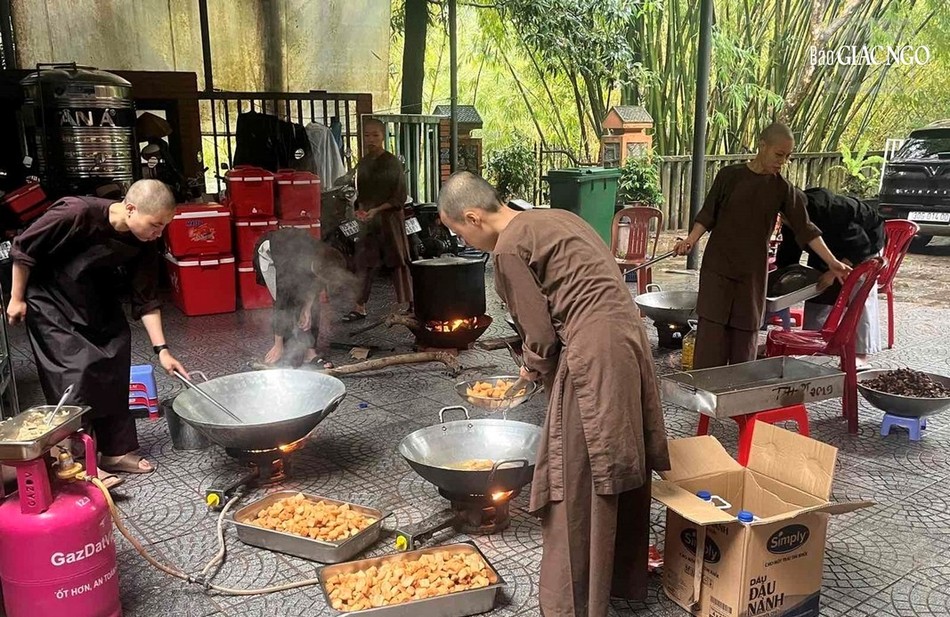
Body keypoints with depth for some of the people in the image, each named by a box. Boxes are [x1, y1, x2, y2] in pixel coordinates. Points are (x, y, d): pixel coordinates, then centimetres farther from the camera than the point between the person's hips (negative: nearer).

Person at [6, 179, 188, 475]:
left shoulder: (143, 243, -16)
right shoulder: (76, 213, -33)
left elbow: (146, 299, -9)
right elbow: (23, 249, -19)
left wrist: (161, 348, -14)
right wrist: (17, 298, -10)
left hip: (97, 299, 6)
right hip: (53, 300, -6)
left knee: (114, 372, 3)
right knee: (75, 374, -11)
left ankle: (117, 450, 15)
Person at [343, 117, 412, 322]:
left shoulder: (392, 163, -6)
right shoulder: (363, 163, 11)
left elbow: (400, 197, -9)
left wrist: (377, 210, -18)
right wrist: (360, 209, -1)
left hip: (389, 219, -5)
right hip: (368, 220, 5)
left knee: (397, 262, -1)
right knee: (363, 262, 4)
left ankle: (409, 305, 8)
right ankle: (360, 307, 9)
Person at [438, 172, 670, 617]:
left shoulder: (510, 247, -9)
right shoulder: (552, 219, 18)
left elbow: (540, 332, -8)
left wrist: (535, 369, 14)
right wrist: (541, 364, 24)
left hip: (593, 353, -9)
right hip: (626, 339, 9)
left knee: (574, 483, 3)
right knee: (617, 469, 20)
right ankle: (622, 578, 38)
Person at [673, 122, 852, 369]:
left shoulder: (782, 189, 3)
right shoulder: (730, 175, -2)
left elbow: (805, 228, 2)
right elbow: (708, 215, 2)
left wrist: (831, 262, -3)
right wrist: (691, 240, -14)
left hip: (753, 271, 2)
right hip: (718, 267, -2)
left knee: (746, 331, 4)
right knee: (712, 329, -4)